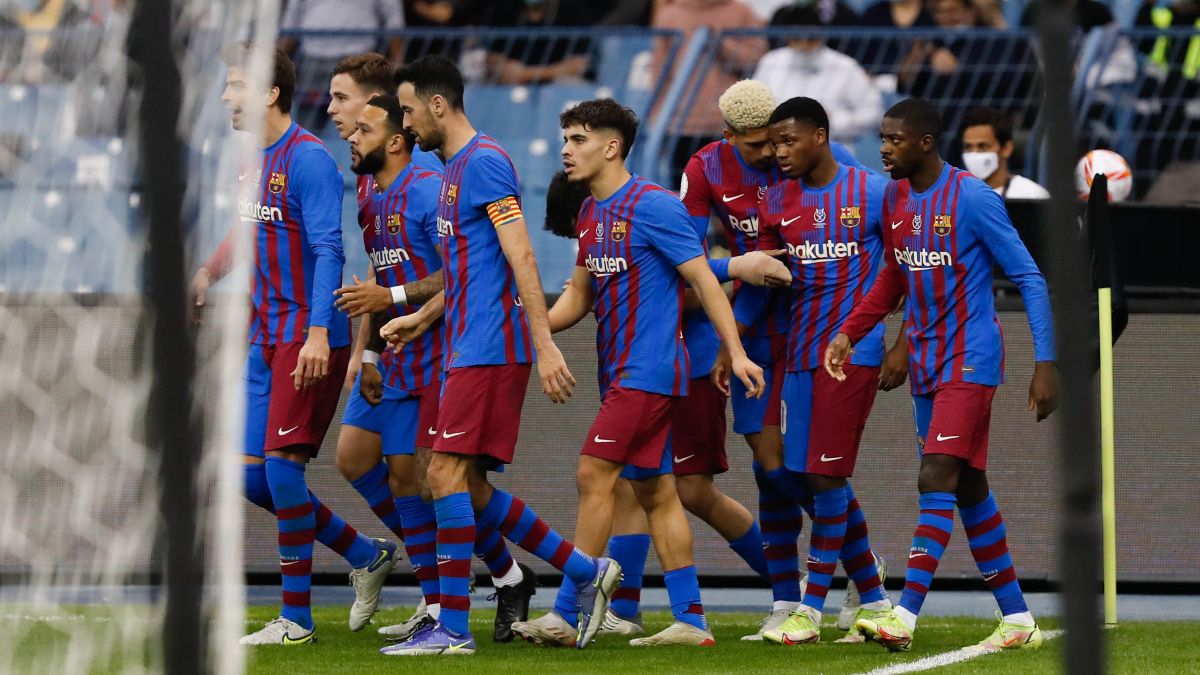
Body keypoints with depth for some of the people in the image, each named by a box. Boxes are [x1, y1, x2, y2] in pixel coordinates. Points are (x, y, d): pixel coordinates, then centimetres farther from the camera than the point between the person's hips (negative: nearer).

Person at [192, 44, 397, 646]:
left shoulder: (307, 159, -13)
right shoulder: (253, 164, 14)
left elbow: (327, 251, -19)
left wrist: (318, 332, -26)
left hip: (308, 338, -9)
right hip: (265, 337, 9)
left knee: (282, 465, -13)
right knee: (254, 477, 6)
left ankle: (296, 619, -5)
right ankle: (367, 557, 22)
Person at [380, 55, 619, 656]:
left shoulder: (485, 163, -11)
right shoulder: (453, 171, 20)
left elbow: (520, 258, -18)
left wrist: (545, 345, -23)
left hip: (489, 350, -10)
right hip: (466, 351, 10)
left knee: (446, 474, -12)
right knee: (469, 488, 8)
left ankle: (453, 628, -10)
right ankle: (587, 572, 15)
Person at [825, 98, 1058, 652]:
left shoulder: (973, 199, -15)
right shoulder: (894, 199, 8)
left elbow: (1029, 278, -12)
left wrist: (1046, 363, -16)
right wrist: (849, 333, 10)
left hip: (970, 361, -8)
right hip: (925, 362, 8)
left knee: (936, 480, -16)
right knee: (968, 489, 9)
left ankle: (904, 618, -22)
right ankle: (1018, 620, 16)